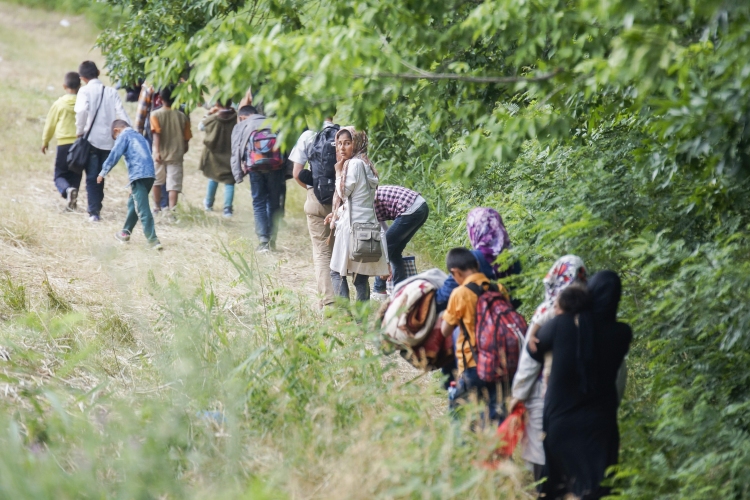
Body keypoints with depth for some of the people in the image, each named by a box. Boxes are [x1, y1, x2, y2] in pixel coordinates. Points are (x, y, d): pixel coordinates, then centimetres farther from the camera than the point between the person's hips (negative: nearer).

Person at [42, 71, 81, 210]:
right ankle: (72, 202, 9)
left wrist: (45, 141, 19)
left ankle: (67, 190, -26)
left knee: (60, 175, 4)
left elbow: (50, 124, 5)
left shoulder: (59, 104, -4)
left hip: (64, 144, -2)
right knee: (75, 175, 15)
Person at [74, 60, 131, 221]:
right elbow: (121, 114, -3)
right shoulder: (111, 92, 6)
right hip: (108, 140, 3)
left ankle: (94, 212, -7)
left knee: (92, 178, 1)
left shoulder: (85, 91, -4)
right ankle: (97, 207, 20)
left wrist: (79, 131, -10)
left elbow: (82, 110, -22)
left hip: (91, 140, -3)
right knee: (100, 176, 17)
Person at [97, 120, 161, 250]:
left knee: (143, 209, -10)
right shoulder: (139, 136, 29)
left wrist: (103, 173, 1)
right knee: (133, 203, 25)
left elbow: (114, 155, -6)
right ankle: (126, 232, 38)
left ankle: (153, 240, -16)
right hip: (150, 174, 9)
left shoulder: (124, 136, 5)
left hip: (138, 175, -9)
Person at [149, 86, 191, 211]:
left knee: (157, 181, 19)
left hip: (160, 154, 0)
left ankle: (157, 207, 29)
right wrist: (183, 151, 18)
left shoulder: (156, 114, -4)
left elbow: (156, 134, -16)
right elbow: (186, 138, 4)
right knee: (174, 184, -4)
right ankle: (172, 209, -17)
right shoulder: (182, 116, 1)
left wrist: (156, 151, -20)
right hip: (176, 154, 0)